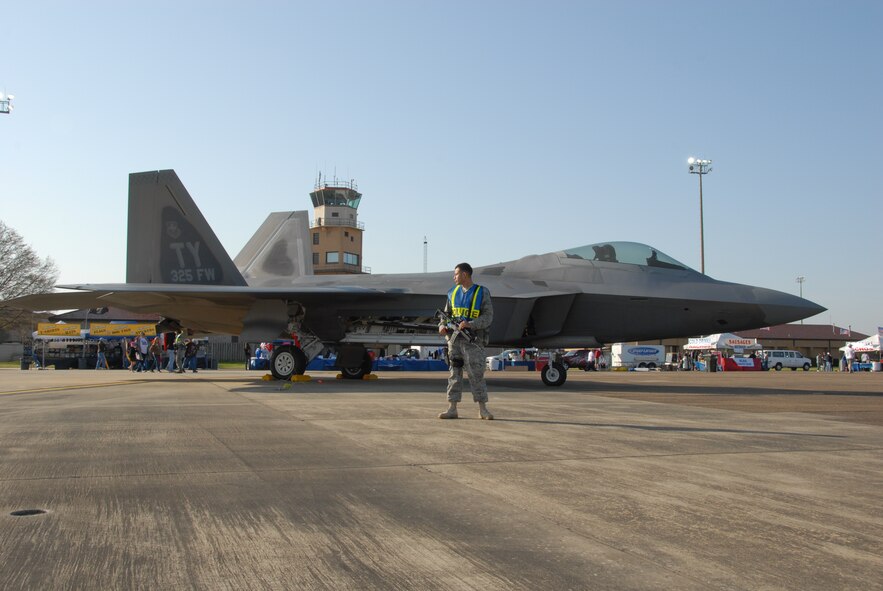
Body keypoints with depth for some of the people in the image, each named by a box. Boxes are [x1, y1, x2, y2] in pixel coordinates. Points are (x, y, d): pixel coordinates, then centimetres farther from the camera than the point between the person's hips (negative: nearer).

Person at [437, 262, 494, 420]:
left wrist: (470, 324, -22)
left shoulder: (482, 292, -2)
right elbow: (446, 314, 16)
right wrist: (442, 326, -5)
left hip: (472, 340, -4)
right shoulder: (453, 293, 12)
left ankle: (483, 409, 4)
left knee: (476, 374, -5)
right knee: (454, 373, 3)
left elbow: (488, 316, -8)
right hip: (454, 338, 4)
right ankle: (452, 409, 6)